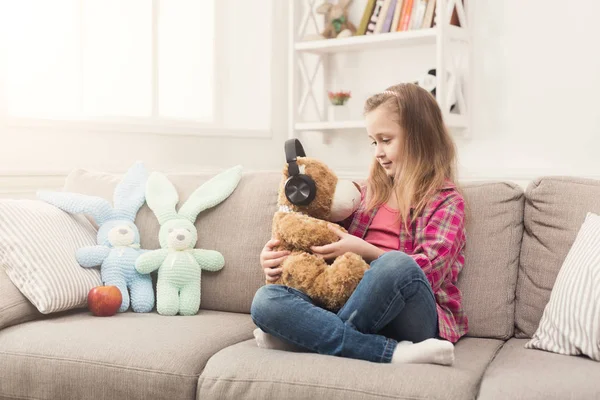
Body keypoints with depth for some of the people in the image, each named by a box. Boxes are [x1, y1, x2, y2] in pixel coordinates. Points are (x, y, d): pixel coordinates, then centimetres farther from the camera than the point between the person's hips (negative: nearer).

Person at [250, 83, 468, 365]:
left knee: (396, 265, -38)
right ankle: (394, 353, -29)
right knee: (265, 301, -21)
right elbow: (326, 242, 20)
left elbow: (428, 271, -8)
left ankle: (320, 337, -17)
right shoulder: (369, 191, 21)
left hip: (408, 319, -4)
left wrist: (365, 251, -15)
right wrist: (277, 258, 2)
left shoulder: (446, 201, 6)